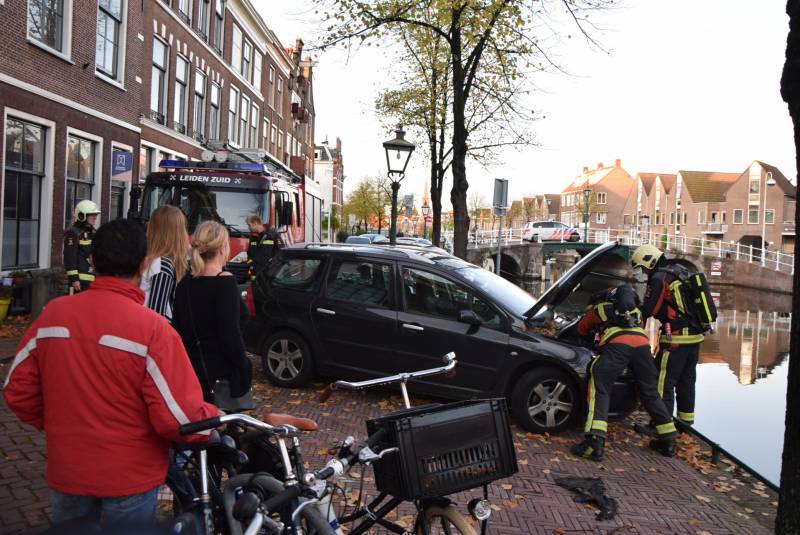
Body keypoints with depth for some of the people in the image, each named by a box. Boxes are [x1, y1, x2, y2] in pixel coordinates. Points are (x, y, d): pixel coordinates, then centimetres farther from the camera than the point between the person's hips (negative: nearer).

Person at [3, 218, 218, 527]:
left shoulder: (53, 313, -8)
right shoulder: (152, 328, -22)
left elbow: (17, 391, 1)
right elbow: (179, 418, -23)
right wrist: (216, 419, -3)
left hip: (67, 471, 4)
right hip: (129, 479, -3)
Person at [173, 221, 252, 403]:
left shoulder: (185, 284, 6)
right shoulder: (225, 282, -14)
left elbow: (178, 329, 11)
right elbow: (231, 334, -17)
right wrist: (244, 370, -7)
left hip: (189, 368, 7)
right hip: (218, 373, -6)